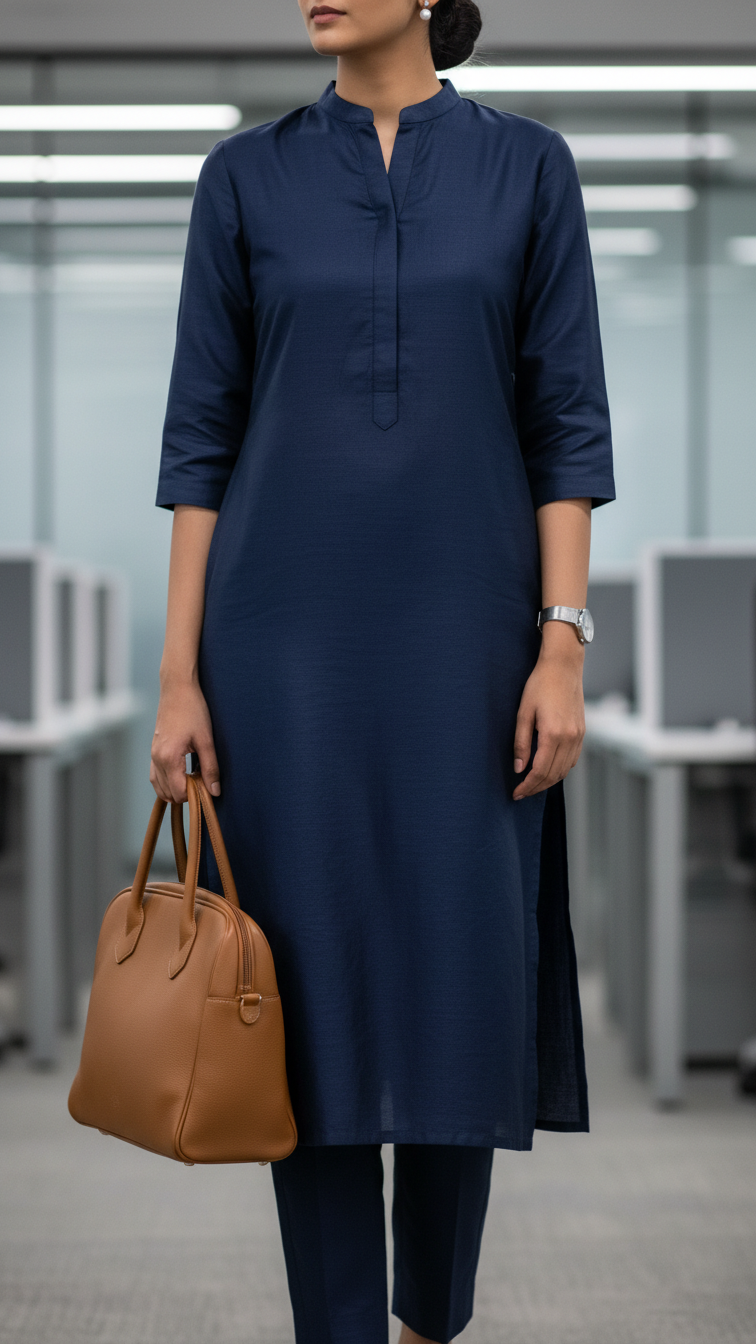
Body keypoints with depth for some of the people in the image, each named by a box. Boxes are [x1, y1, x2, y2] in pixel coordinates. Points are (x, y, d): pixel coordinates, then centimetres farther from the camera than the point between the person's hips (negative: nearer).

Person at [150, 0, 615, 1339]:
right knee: (312, 978, 1)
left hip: (463, 624, 0)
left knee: (464, 975, 3)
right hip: (288, 625, 0)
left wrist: (562, 647, -7)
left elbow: (567, 420, 2)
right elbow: (201, 433, 3)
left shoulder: (526, 165, 4)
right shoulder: (247, 175, 5)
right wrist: (180, 675, -2)